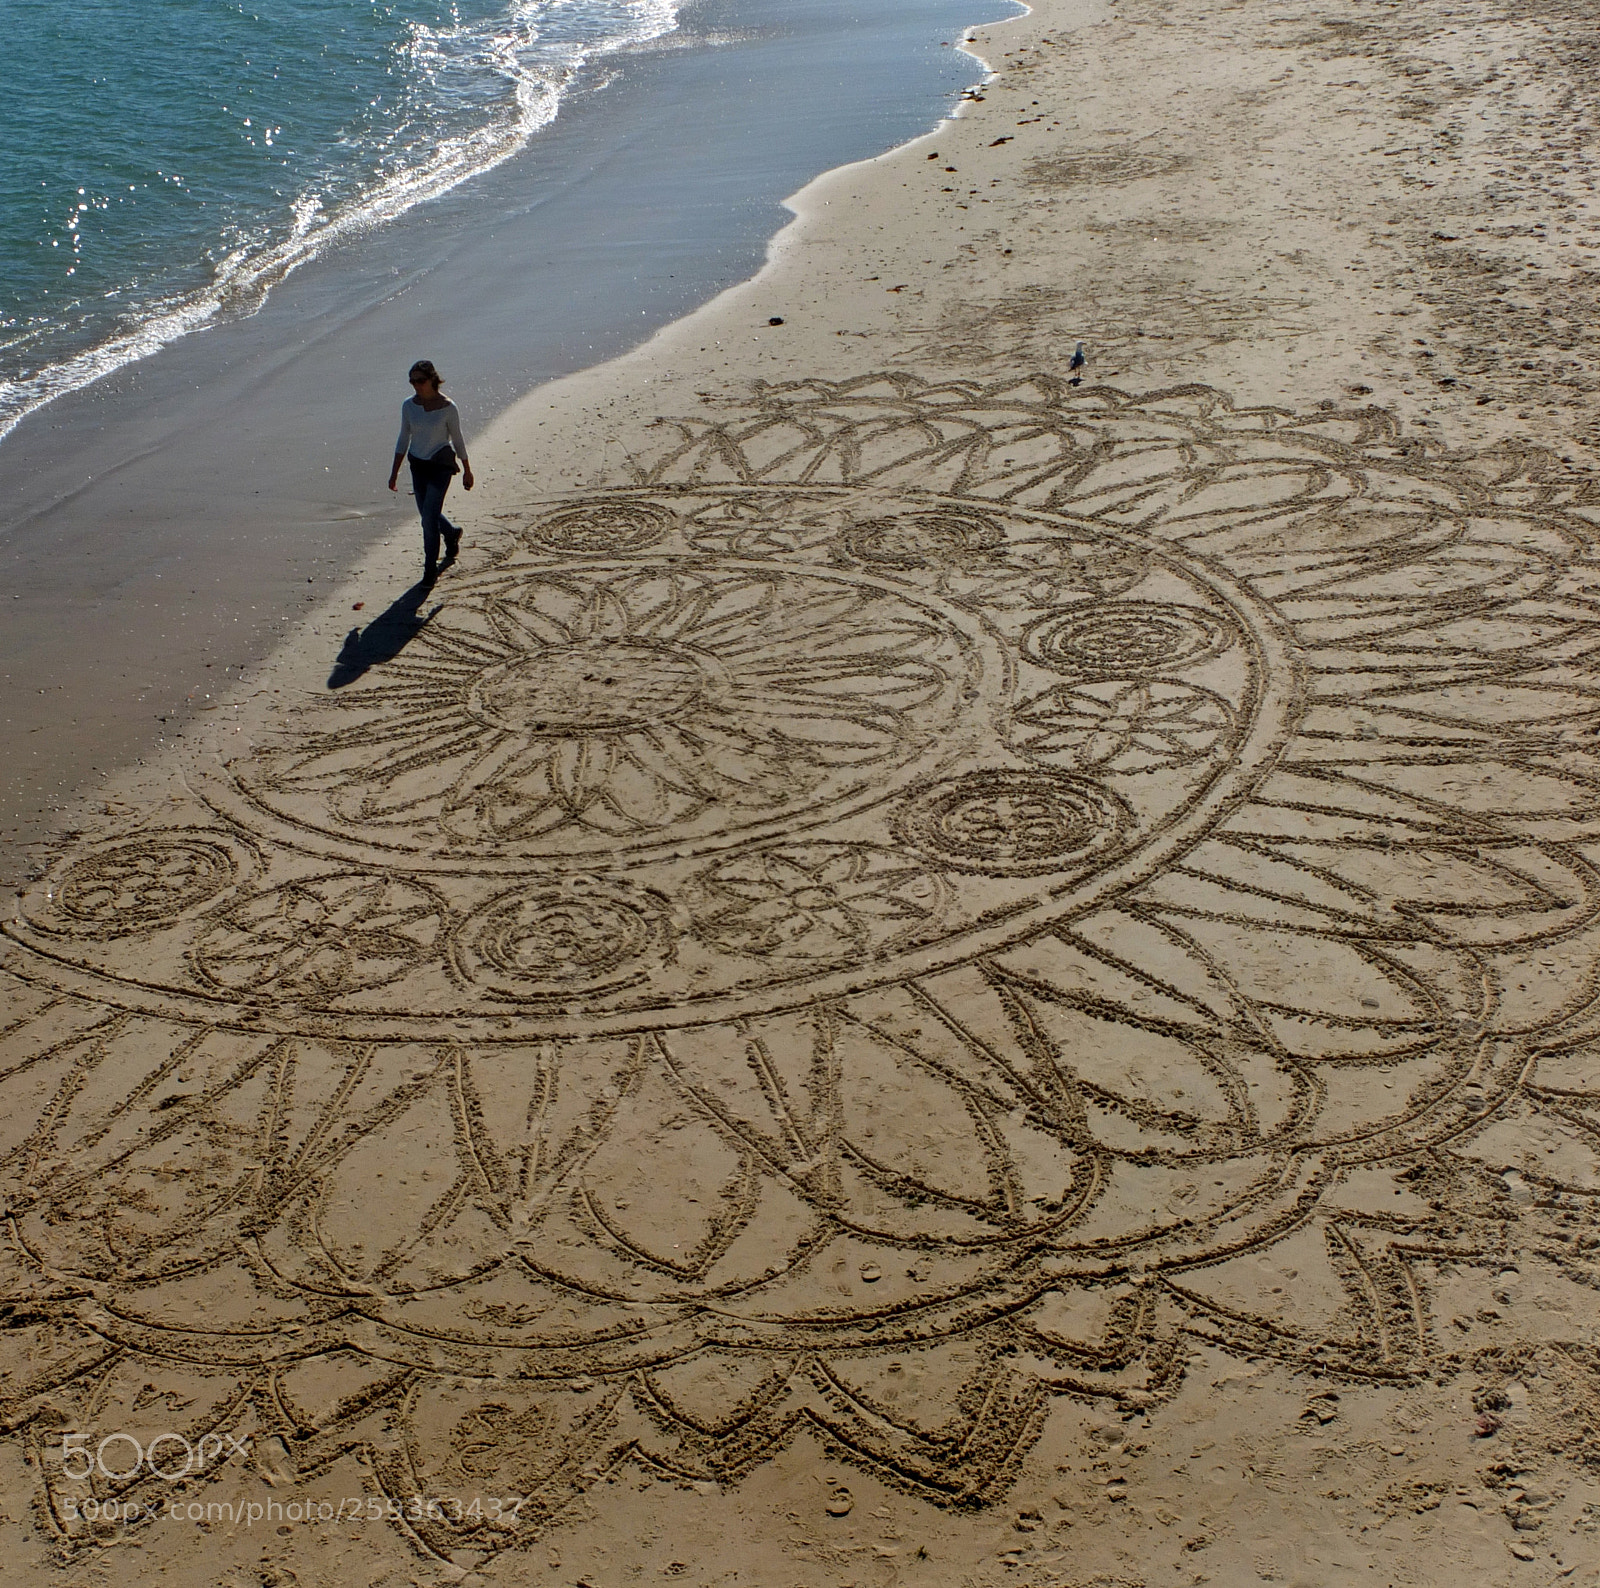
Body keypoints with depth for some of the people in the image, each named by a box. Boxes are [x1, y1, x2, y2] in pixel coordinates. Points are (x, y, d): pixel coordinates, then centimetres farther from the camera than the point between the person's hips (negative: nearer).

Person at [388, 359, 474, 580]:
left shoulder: (447, 407, -13)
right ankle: (452, 534, 48)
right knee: (427, 513, 16)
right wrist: (395, 471, 7)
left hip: (441, 464, -5)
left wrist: (467, 471, 4)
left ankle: (430, 567, 2)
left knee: (429, 516, -11)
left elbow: (457, 440, -3)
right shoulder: (408, 406, -2)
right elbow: (403, 439, 7)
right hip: (418, 464, 5)